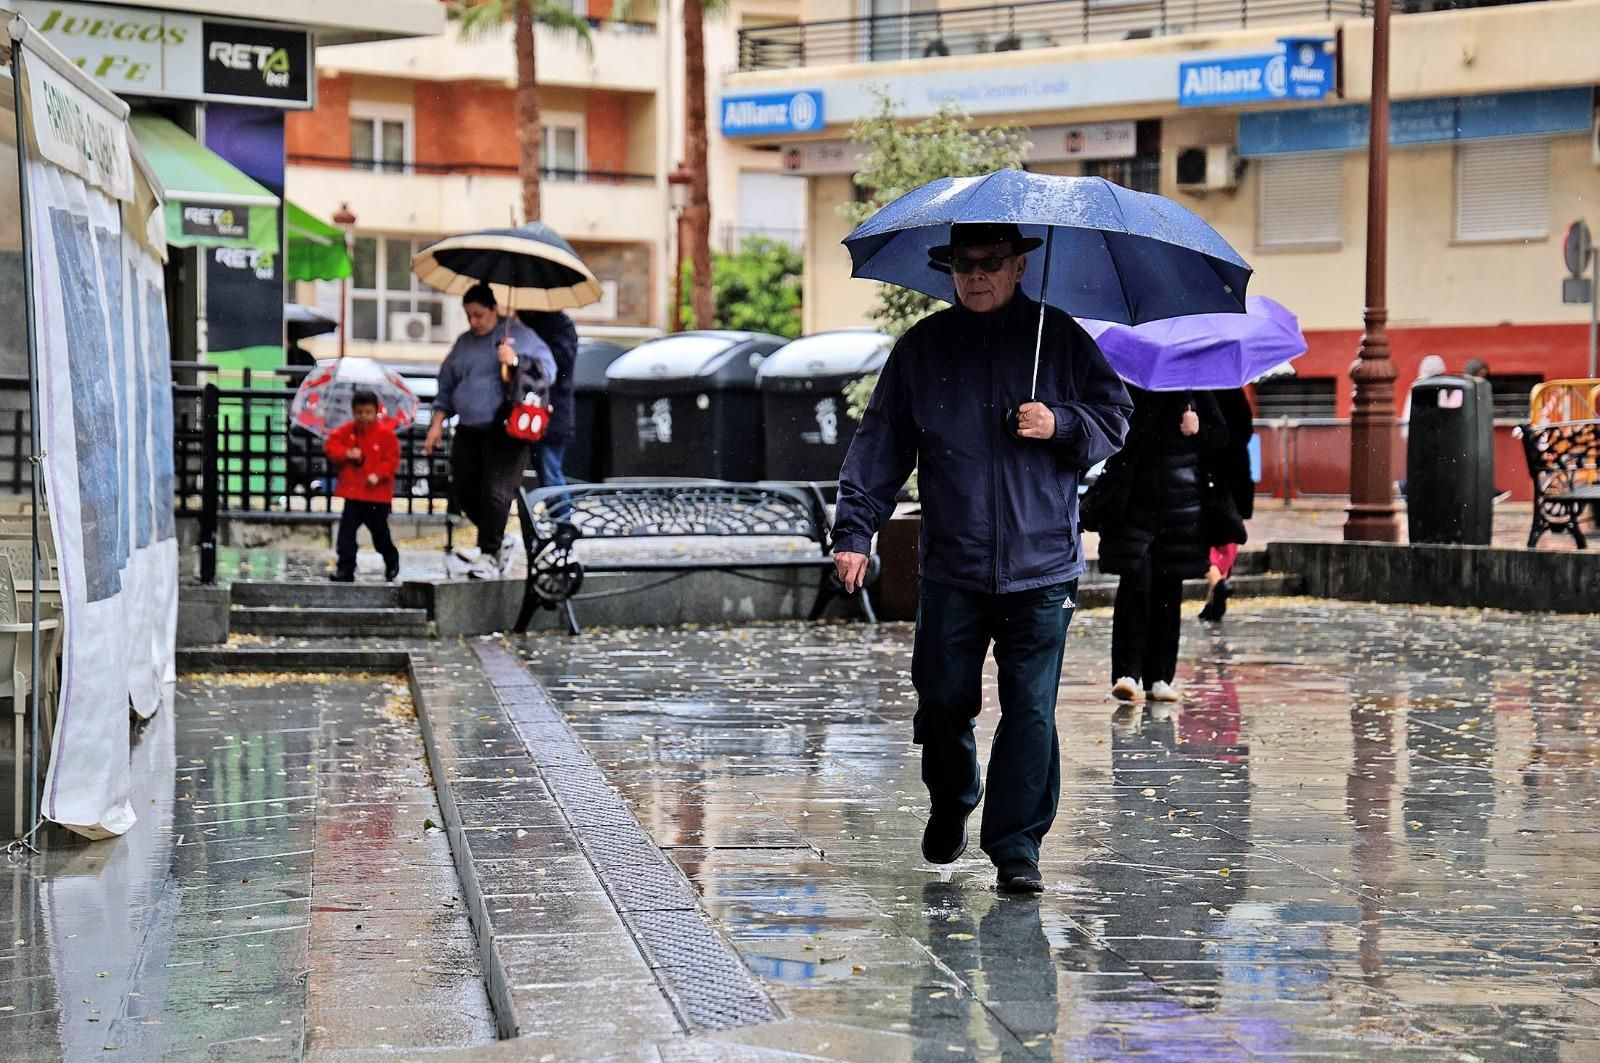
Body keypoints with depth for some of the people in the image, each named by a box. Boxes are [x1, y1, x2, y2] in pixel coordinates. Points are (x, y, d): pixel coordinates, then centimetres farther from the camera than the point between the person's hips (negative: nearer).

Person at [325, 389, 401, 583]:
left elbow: (392, 460, -8)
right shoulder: (345, 432, 3)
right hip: (353, 493, 3)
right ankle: (345, 569, 0)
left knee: (380, 533, 9)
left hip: (378, 495, -3)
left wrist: (378, 474, -22)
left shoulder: (385, 433, -7)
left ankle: (392, 562, 35)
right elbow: (331, 447, 2)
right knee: (346, 531, -4)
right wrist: (347, 454, -15)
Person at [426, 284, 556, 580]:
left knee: (495, 493, -13)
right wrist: (437, 424, 17)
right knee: (464, 491, 4)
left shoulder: (519, 335, 2)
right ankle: (501, 542, 19)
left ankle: (488, 555, -9)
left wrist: (516, 361, -20)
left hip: (504, 431, -7)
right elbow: (446, 384, 25)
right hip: (468, 431, 7)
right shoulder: (464, 342, 20)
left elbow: (547, 370, -6)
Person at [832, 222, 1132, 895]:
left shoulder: (1060, 339, 6)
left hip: (1042, 567, -1)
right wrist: (854, 531, -2)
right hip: (952, 567, 1)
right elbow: (879, 444, 6)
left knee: (1030, 708, -4)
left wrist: (1061, 425, -11)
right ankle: (950, 804, 34)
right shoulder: (922, 347, 7)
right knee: (943, 699, 5)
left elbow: (1115, 418, 9)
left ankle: (1016, 846, 3)